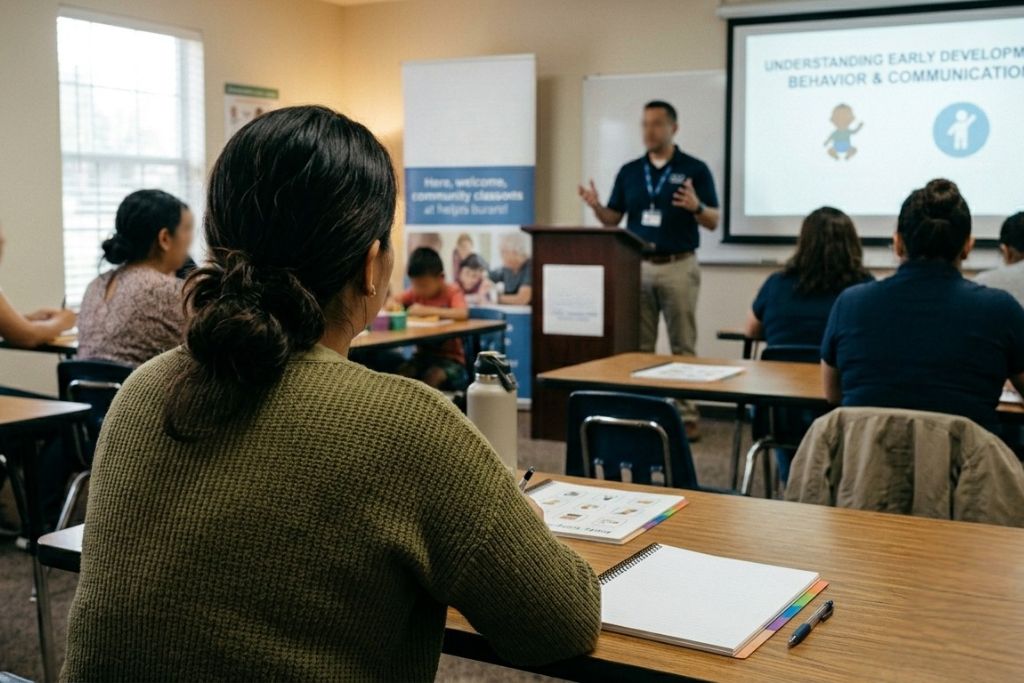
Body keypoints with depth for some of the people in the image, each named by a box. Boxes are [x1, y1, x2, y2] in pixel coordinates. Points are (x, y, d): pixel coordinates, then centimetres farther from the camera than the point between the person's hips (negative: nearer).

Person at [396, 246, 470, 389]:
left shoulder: (452, 292, -8)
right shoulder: (415, 292, 6)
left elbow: (462, 314, -27)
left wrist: (428, 310, -32)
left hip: (450, 358, -4)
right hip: (423, 356, 4)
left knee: (432, 376, -34)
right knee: (398, 373, -25)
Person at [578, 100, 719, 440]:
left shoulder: (695, 169, 0)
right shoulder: (629, 172, 10)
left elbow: (713, 221, -3)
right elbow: (612, 220, 9)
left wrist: (696, 207, -24)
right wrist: (596, 206, -12)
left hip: (679, 267, -3)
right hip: (637, 267, 3)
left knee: (683, 346, 1)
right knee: (638, 347, 6)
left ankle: (687, 415, 7)